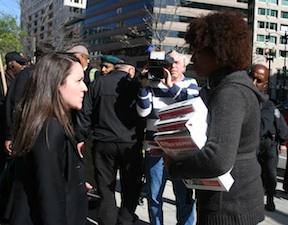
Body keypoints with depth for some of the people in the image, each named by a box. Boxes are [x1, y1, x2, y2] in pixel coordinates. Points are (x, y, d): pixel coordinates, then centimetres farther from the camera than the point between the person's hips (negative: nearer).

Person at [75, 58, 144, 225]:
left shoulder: (98, 83, 4)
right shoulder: (135, 84, -3)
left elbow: (85, 113, 3)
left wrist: (81, 138, 9)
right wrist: (141, 138, 10)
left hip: (103, 142, 2)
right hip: (130, 143, -2)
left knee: (106, 189, 9)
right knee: (131, 188, 11)